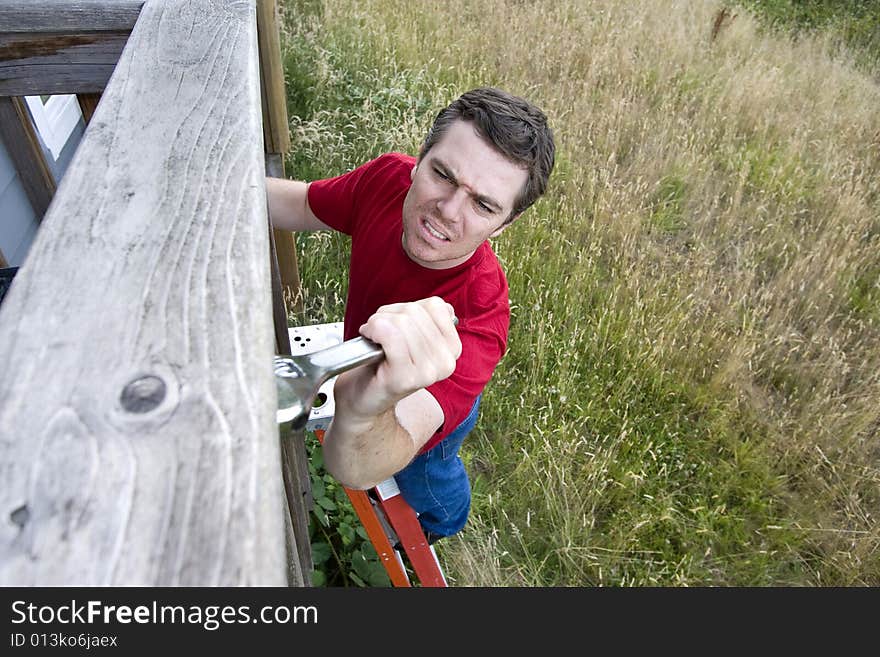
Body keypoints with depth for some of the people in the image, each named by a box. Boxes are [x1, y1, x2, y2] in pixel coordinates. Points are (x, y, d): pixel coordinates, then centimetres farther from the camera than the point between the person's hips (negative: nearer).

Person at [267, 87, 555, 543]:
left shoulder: (477, 314, -50)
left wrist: (362, 412, -82)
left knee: (425, 481, 32)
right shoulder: (389, 177, -31)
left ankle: (442, 524, 71)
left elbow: (354, 472, -58)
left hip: (431, 406, -4)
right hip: (365, 366, 4)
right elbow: (299, 204, -9)